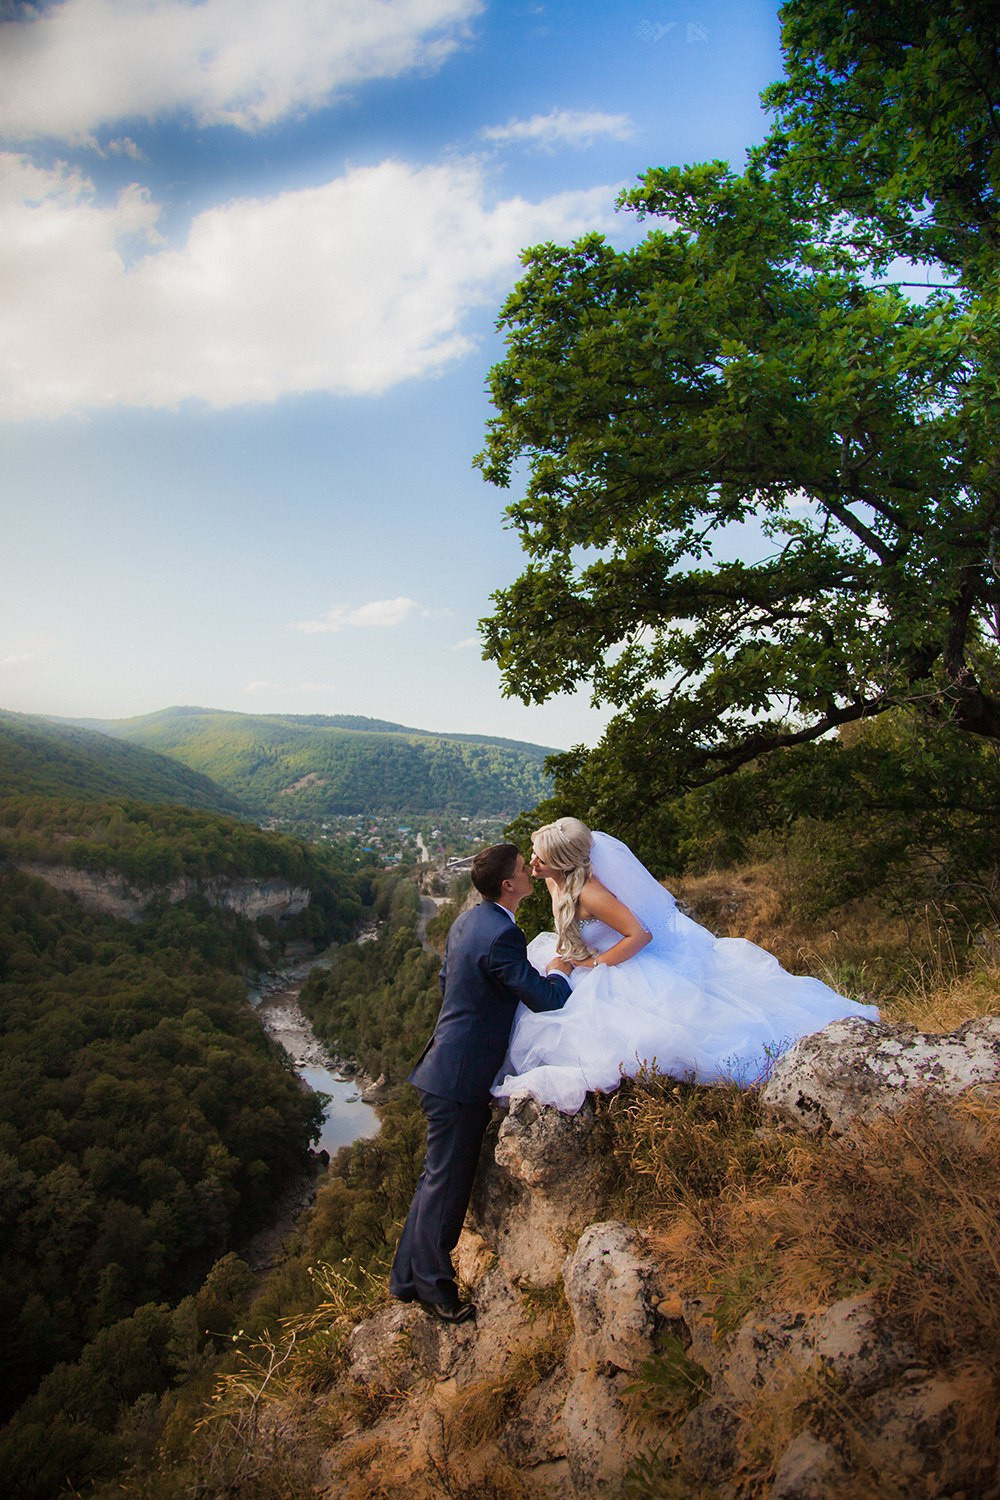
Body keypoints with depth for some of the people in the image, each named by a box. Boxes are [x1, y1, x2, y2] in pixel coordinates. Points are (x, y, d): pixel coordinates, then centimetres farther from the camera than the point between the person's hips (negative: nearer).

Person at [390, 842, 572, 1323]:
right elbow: (546, 999, -23)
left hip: (447, 1064, 10)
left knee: (438, 1178, 21)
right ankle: (433, 1287, 23)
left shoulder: (468, 921, 8)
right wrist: (560, 970, -3)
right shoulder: (500, 935, -24)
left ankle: (408, 1278, 34)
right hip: (461, 1078, -10)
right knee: (447, 1183, 6)